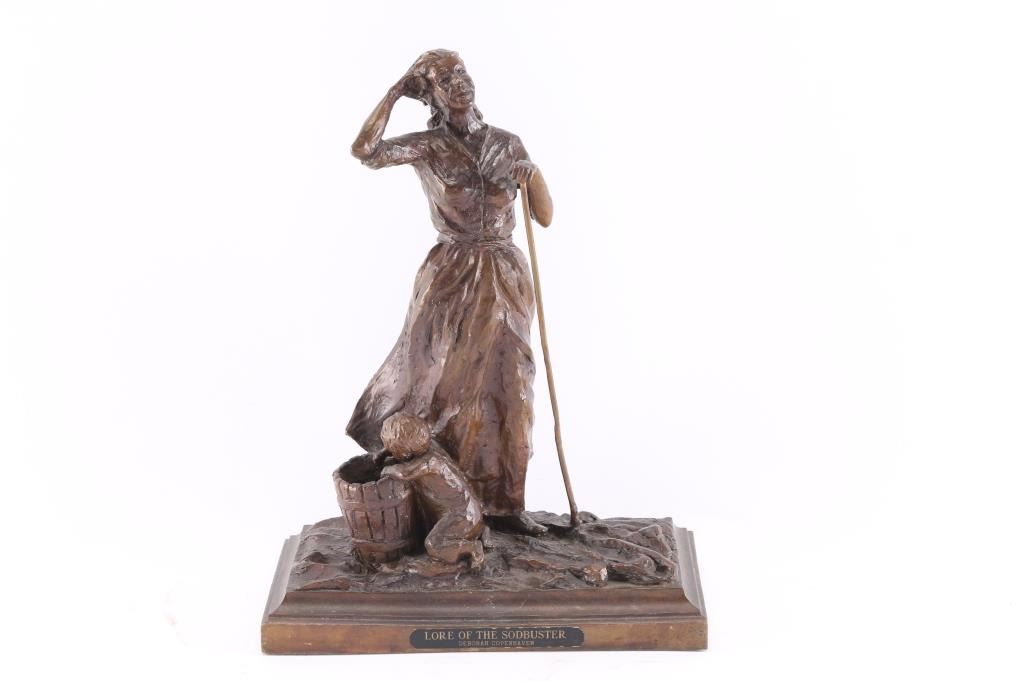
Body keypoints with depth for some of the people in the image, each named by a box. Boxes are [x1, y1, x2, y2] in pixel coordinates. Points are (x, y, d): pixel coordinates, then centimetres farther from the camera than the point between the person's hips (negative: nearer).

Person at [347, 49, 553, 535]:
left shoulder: (508, 145, 7)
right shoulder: (429, 146, -2)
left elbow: (545, 217, 8)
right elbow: (364, 150, -20)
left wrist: (531, 172, -8)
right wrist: (395, 93, -12)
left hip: (504, 277, 3)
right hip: (451, 277, -3)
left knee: (504, 388, 3)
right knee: (435, 382, -2)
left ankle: (503, 502, 12)